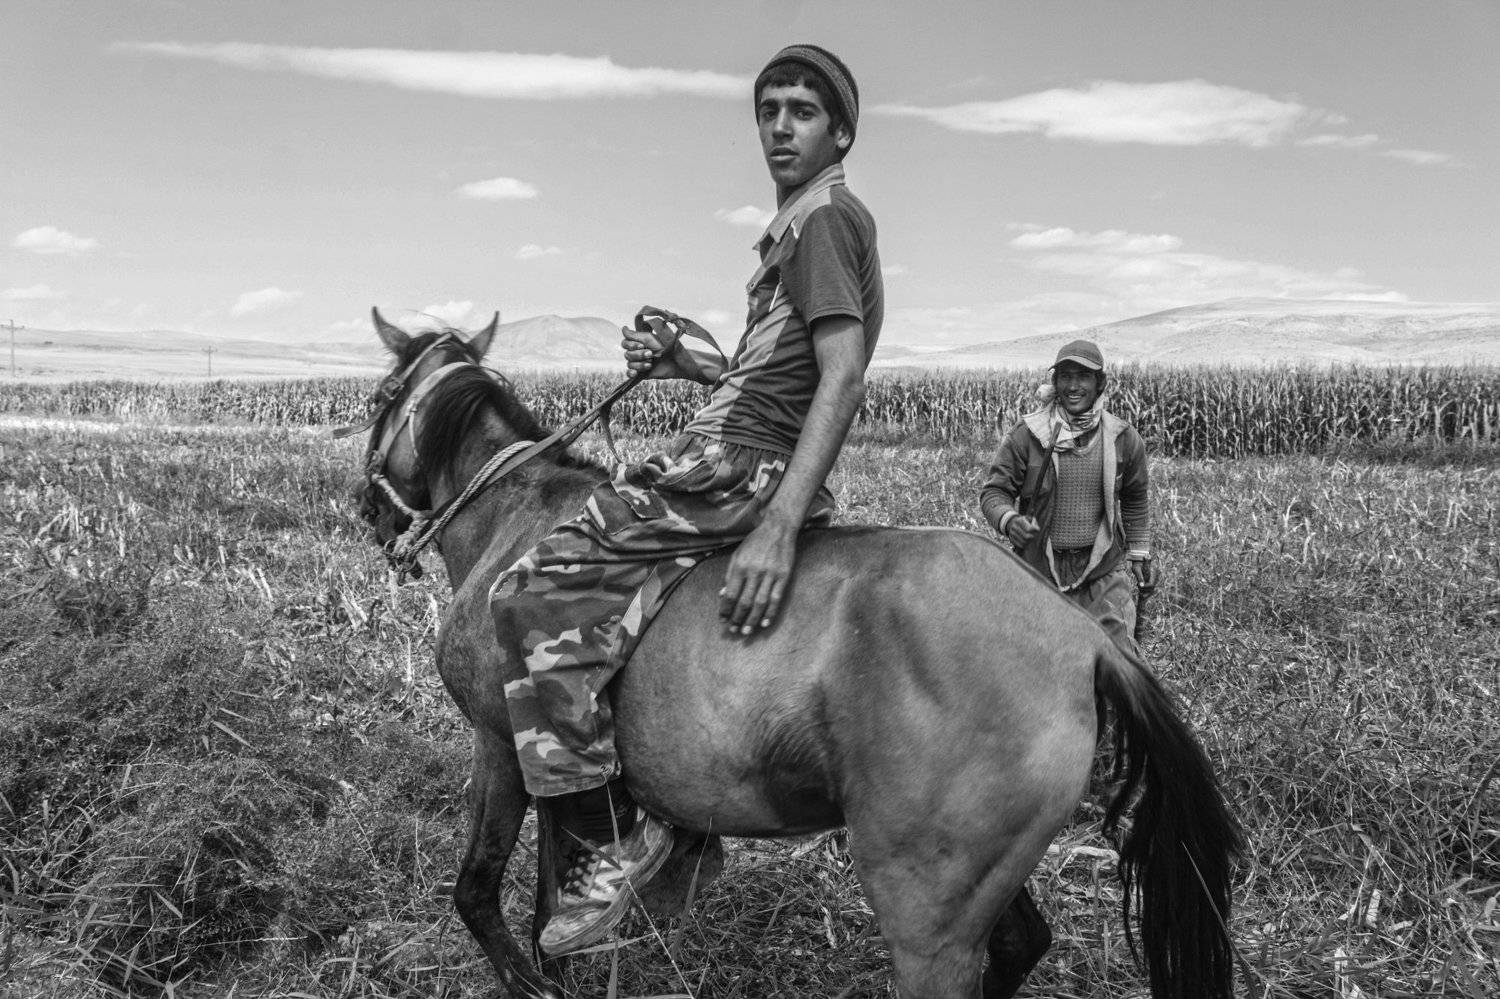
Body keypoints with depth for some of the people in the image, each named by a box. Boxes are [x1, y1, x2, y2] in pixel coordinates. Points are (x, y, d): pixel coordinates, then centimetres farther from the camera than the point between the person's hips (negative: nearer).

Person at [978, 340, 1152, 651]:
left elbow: (1136, 499, 16)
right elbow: (993, 491, -3)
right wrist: (1008, 520, -25)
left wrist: (1138, 554, 16)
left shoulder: (1123, 439, 0)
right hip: (1040, 567, 0)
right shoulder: (1026, 436, -8)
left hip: (1104, 570, 0)